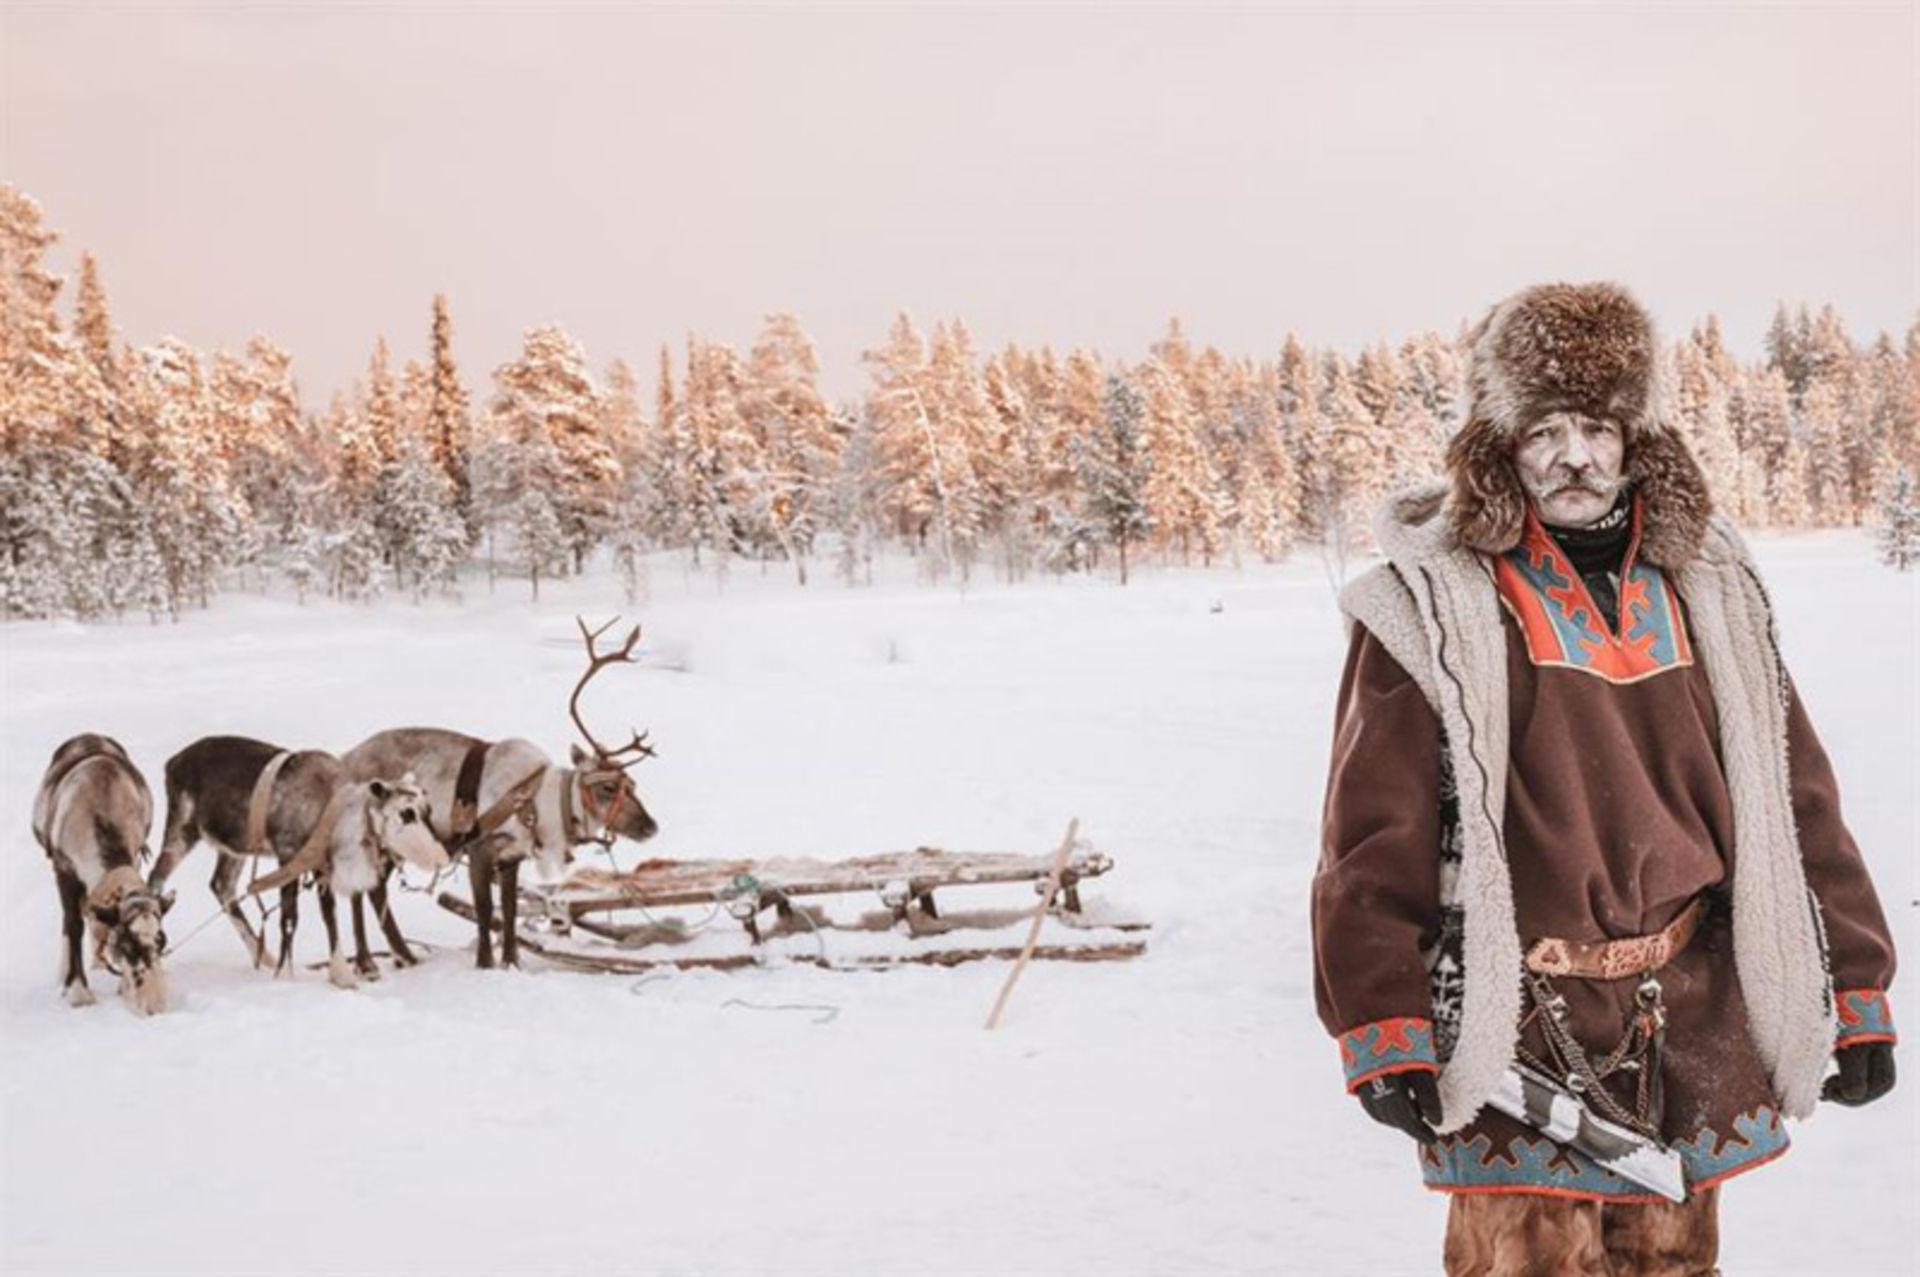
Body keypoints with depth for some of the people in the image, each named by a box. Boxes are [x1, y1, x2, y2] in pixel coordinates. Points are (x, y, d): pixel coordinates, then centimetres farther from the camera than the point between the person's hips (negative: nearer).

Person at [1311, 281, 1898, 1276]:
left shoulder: (1707, 587, 9)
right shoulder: (1432, 605, -7)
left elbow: (1793, 798, 11)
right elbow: (1374, 835, -10)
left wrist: (1853, 990, 10)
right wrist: (1384, 1029, -14)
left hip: (1694, 1029, 5)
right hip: (1518, 1029, -5)